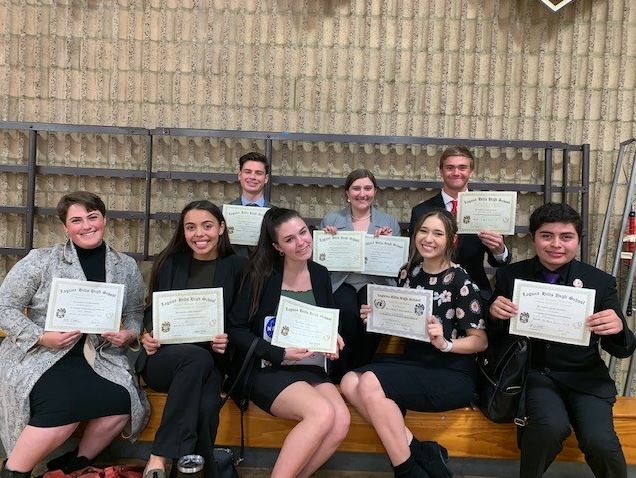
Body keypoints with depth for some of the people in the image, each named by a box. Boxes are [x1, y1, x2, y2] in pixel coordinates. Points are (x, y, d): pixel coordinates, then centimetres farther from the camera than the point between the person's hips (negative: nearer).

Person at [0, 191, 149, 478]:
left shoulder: (126, 267, 9)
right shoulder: (40, 260, 0)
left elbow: (135, 313, 17)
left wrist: (130, 333, -6)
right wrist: (41, 337, -14)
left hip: (97, 357, 3)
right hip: (38, 356, -3)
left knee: (123, 401, -25)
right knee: (65, 403, -33)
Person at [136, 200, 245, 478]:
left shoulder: (237, 267, 4)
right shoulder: (170, 262, 8)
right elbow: (152, 309, 12)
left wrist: (229, 341, -14)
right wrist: (149, 335, -9)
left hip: (211, 362, 0)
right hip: (165, 356, 0)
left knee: (206, 405, -34)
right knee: (198, 357, -36)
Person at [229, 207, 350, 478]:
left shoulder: (320, 275, 7)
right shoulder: (261, 274, -6)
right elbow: (236, 329, -7)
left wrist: (333, 340, -2)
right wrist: (280, 354, -16)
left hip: (311, 369, 5)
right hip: (268, 370, -4)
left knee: (341, 422, -24)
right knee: (323, 413, -30)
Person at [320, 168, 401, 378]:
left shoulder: (390, 222, 14)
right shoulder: (330, 220, 13)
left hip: (375, 282, 1)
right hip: (341, 281, 0)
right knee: (347, 311, -33)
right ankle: (339, 375, -12)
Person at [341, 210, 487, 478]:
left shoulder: (460, 281, -9)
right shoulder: (408, 273, 8)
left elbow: (481, 341, -7)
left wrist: (444, 344, -24)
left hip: (452, 374, -7)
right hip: (413, 363, 7)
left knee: (370, 384, -27)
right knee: (350, 382, -18)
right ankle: (420, 452, -15)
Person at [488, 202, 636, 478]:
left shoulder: (600, 282, 0)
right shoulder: (509, 276, 0)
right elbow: (493, 340, 6)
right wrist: (495, 315, -17)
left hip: (585, 376, 1)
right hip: (534, 372, -1)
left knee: (600, 442, -24)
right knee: (552, 427, -30)